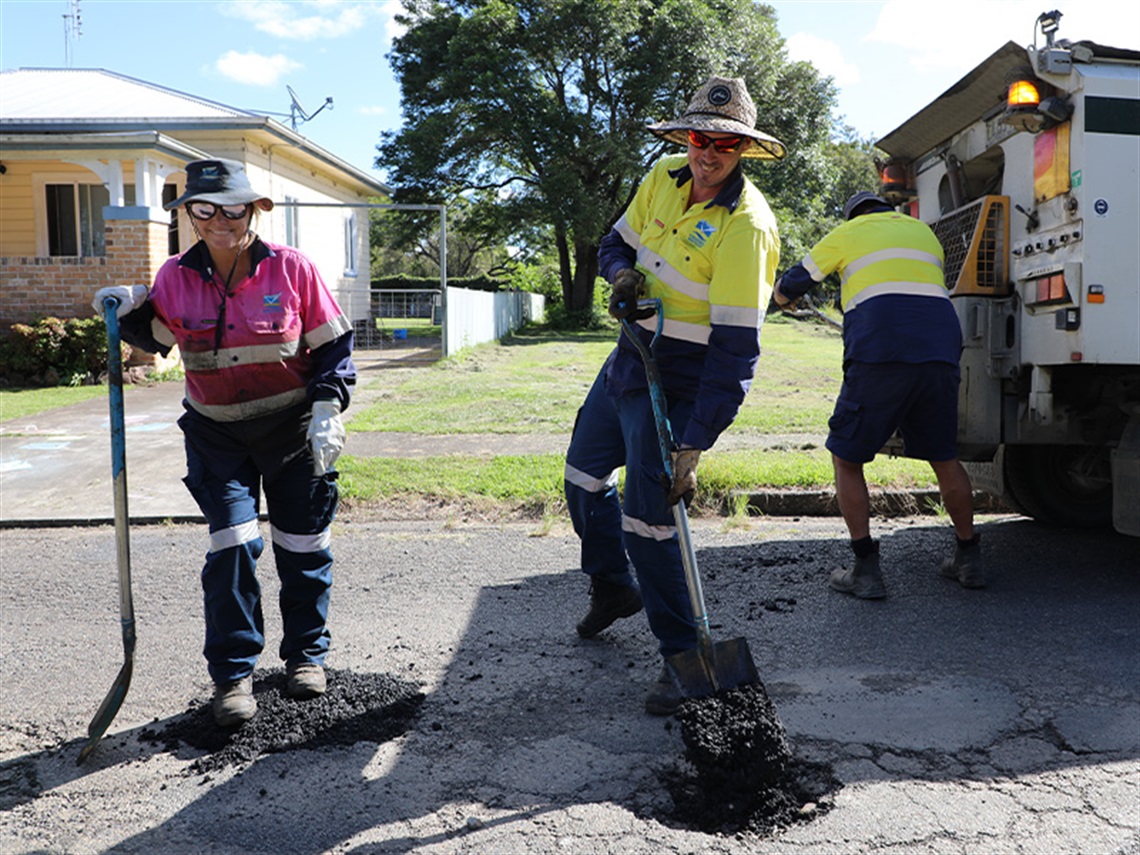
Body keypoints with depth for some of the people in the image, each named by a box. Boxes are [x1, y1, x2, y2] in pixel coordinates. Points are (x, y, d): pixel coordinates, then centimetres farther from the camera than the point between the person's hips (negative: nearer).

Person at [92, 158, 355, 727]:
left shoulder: (292, 269, -9)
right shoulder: (176, 277, -2)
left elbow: (333, 345, -4)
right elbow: (156, 340, 15)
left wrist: (327, 409, -14)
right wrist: (134, 311, -5)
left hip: (292, 429, -1)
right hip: (216, 434, 1)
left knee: (302, 546, 8)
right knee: (231, 545, -7)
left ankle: (307, 652, 28)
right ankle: (232, 674, 7)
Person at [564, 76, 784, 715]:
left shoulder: (746, 226, -25)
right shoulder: (663, 179, -2)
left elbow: (735, 352, -29)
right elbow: (618, 243, 15)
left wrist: (692, 450, -31)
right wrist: (623, 275, -11)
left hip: (678, 385, -8)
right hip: (629, 360, 8)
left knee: (646, 519, -12)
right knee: (584, 475, 22)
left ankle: (685, 655, 7)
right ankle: (614, 589, 46)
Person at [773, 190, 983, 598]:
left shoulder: (847, 232, 16)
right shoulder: (925, 232, 28)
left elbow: (787, 288, 18)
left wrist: (784, 296, 40)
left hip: (879, 354, -4)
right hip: (941, 349, 5)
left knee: (846, 457, 8)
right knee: (944, 457, 19)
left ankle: (865, 569, 2)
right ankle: (969, 558, 26)